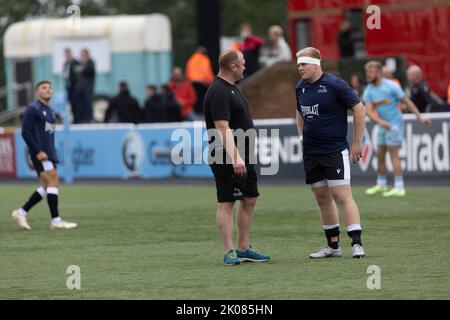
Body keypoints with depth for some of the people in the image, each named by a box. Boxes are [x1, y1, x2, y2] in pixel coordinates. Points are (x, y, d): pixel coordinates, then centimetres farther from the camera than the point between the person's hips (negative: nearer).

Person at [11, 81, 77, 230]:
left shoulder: (50, 111, 20)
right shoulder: (33, 109, -7)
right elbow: (26, 132, -14)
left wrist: (52, 152, 17)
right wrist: (38, 151, -19)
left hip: (48, 153, 9)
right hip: (40, 153, -9)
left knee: (47, 187, 7)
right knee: (53, 180, -14)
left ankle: (21, 212, 14)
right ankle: (56, 220, -12)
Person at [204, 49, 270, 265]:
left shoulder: (231, 89, 17)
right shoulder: (219, 92, -17)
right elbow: (223, 128, -25)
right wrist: (235, 157, -31)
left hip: (243, 158, 11)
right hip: (227, 158, -11)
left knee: (249, 199, 13)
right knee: (226, 202, -7)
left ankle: (243, 249, 20)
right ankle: (229, 253, -7)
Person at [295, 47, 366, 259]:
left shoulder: (334, 84, -12)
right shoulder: (300, 88, 8)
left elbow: (359, 109, -9)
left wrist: (357, 143, -9)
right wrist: (302, 136, 14)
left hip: (335, 151, -7)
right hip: (310, 153, 7)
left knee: (342, 196, -13)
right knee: (322, 199, 10)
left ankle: (357, 244, -15)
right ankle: (333, 246, 18)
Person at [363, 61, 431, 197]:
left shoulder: (391, 86, -15)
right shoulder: (368, 91, 0)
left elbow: (407, 101, -10)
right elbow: (369, 111, -11)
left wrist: (420, 117, -14)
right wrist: (380, 121, -30)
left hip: (395, 123, -6)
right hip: (383, 125, 6)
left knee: (393, 155, -10)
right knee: (380, 155, 9)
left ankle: (399, 188, -11)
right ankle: (381, 185, 24)